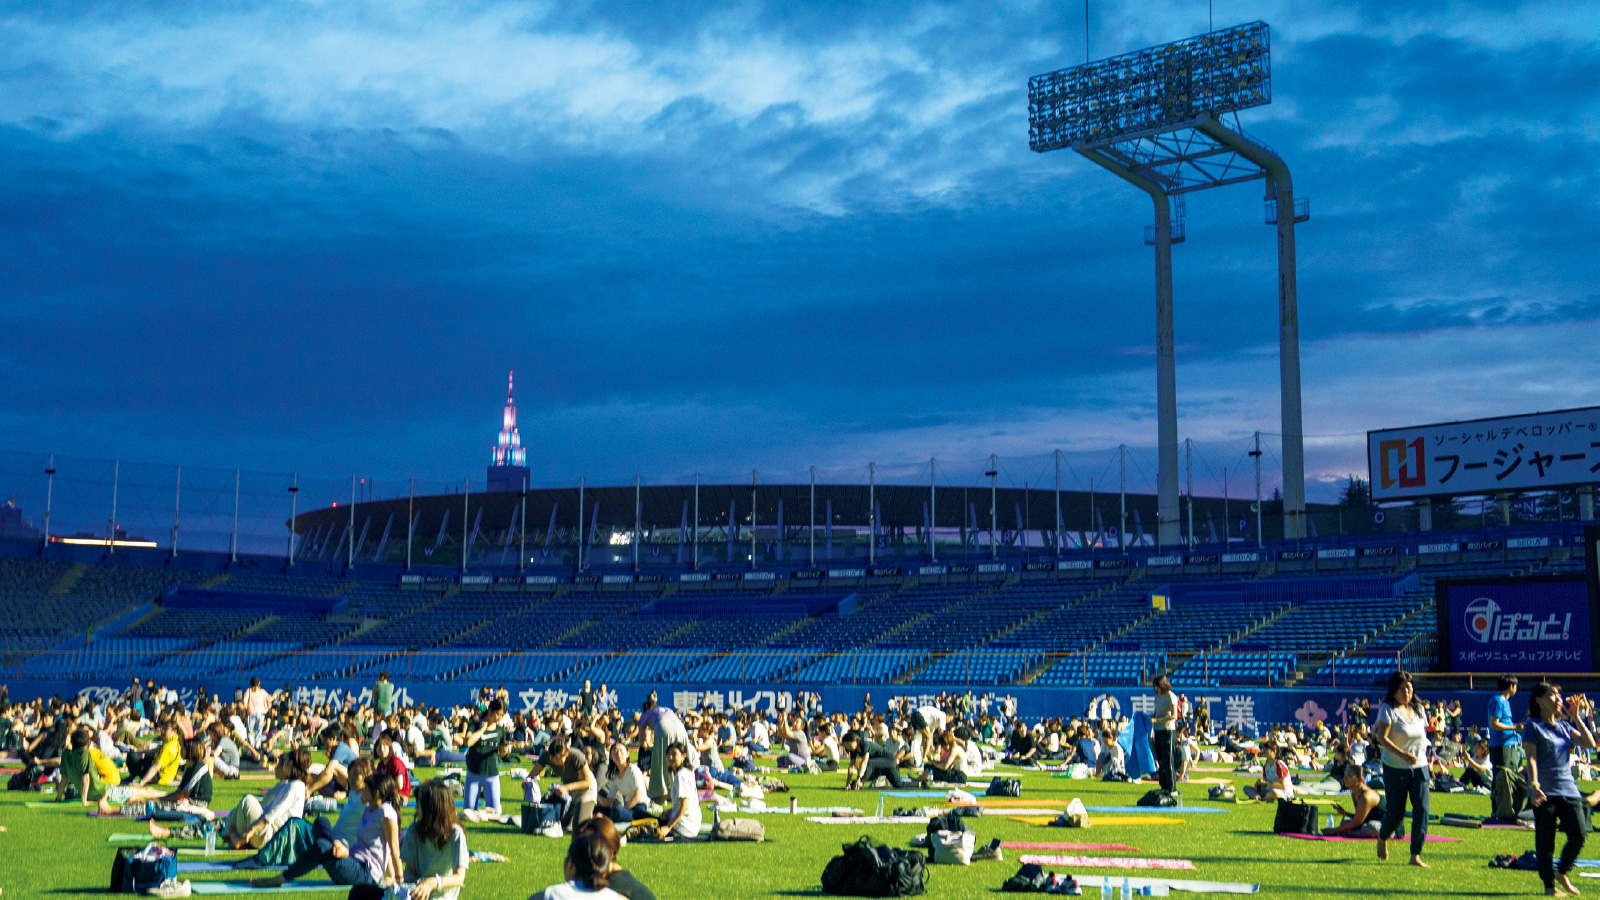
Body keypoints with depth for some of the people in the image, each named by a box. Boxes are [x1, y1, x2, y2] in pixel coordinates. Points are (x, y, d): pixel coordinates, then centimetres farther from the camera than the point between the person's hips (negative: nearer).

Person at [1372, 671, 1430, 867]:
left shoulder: (1418, 708, 8)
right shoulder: (1388, 709, -11)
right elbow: (1382, 737, -19)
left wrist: (1423, 751, 10)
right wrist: (1403, 754, -29)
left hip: (1419, 767, 5)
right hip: (1395, 768, -5)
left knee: (1422, 810, -6)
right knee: (1396, 811, -1)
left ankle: (1416, 856, -1)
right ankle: (1382, 838, 31)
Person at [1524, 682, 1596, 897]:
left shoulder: (1564, 726, 16)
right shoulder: (1533, 726, -1)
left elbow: (1590, 744, 6)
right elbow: (1531, 758, -8)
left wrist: (1576, 717, 6)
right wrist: (1534, 785, -20)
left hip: (1568, 789, 5)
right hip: (1545, 791, -5)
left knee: (1579, 834, -5)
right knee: (1545, 840, -2)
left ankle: (1562, 874, 17)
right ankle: (1549, 886, 10)